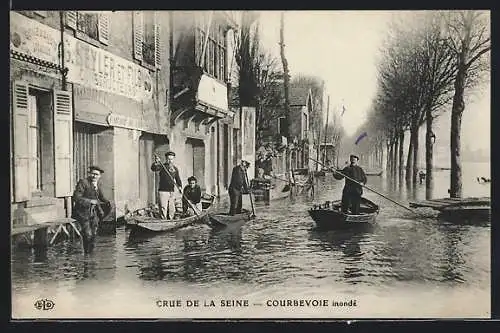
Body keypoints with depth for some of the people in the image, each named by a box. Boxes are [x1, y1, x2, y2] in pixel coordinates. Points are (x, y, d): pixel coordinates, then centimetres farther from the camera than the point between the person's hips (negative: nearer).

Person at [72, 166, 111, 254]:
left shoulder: (98, 184, 8)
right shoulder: (83, 182, -13)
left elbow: (101, 197, 22)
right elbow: (76, 197, -20)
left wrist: (107, 202, 2)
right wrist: (90, 201, -25)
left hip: (94, 212, 6)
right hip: (83, 212, -6)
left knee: (93, 235, 8)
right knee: (87, 235, -10)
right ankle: (86, 253, 7)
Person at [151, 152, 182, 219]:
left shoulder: (175, 169, 13)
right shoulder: (162, 166, -2)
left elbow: (178, 179, 20)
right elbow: (153, 168, -20)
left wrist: (180, 186, 3)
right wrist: (156, 163, -39)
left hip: (172, 191, 5)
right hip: (163, 191, -5)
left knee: (172, 210, 9)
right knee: (163, 209, -10)